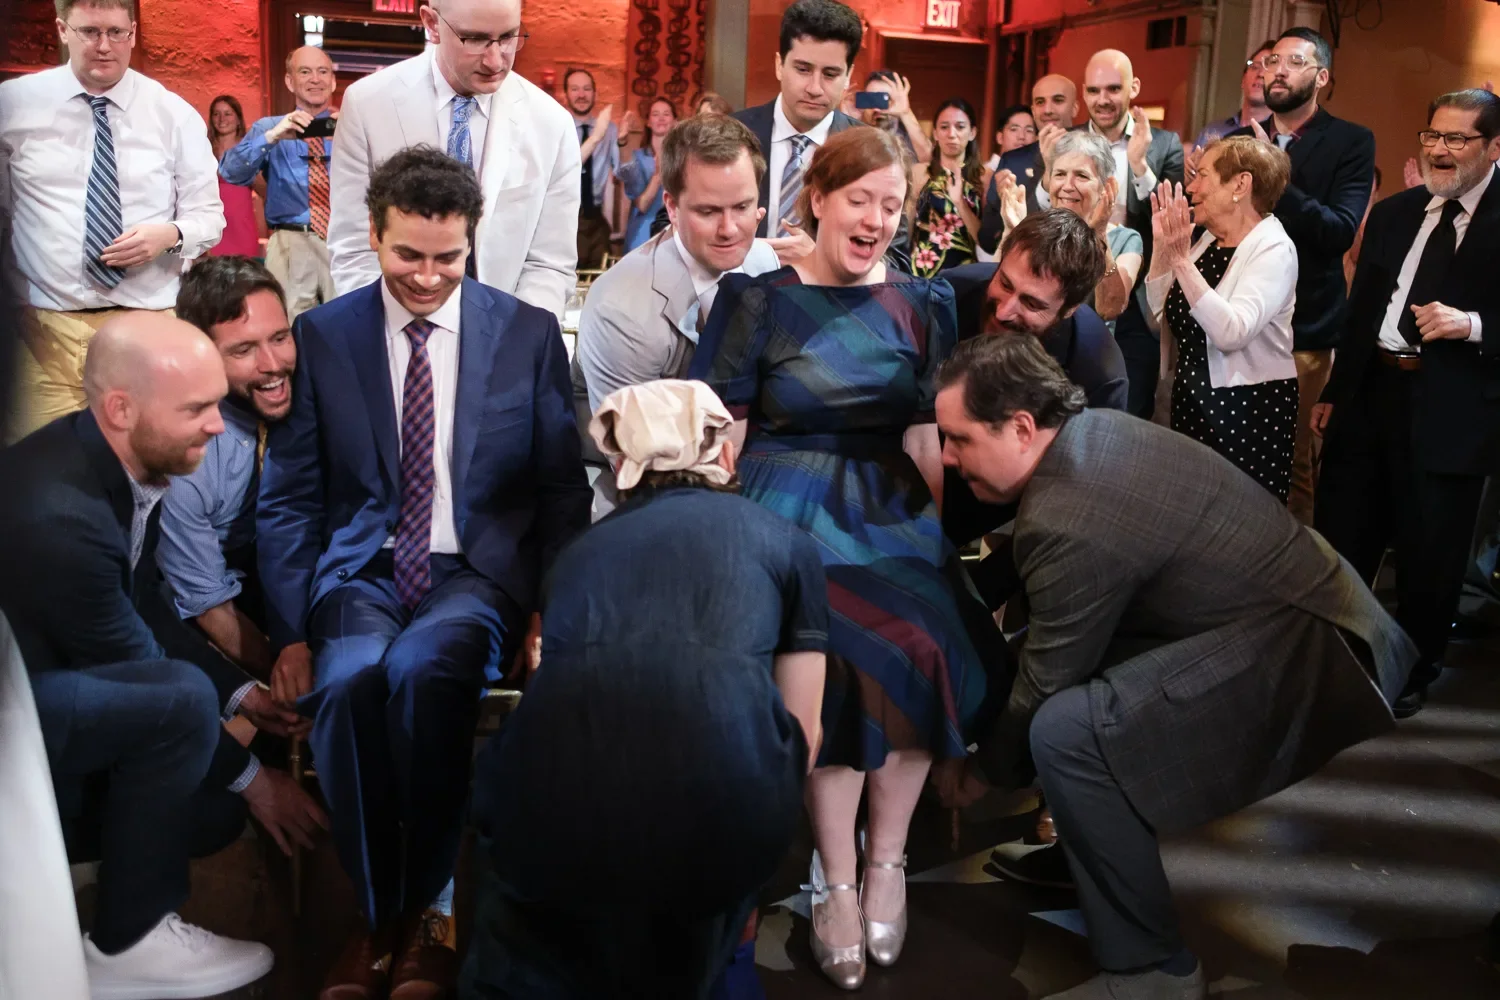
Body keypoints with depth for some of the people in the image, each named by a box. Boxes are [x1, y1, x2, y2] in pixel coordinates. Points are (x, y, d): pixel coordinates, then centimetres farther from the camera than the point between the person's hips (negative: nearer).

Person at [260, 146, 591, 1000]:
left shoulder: (529, 334, 5)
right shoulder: (322, 336, 7)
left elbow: (563, 490, 5)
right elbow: (289, 499, 5)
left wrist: (552, 611, -8)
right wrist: (292, 630, -6)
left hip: (479, 570, -1)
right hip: (361, 570, 1)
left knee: (422, 668, -33)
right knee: (348, 677, -31)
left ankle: (429, 912, -12)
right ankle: (379, 916, -9)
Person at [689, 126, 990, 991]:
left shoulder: (920, 306, 12)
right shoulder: (759, 298, 4)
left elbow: (925, 442, 9)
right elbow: (721, 434, 0)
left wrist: (947, 542, -4)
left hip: (890, 507, 3)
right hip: (787, 506, -3)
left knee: (928, 643, -25)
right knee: (850, 652, -28)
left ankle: (886, 860, -4)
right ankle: (837, 880, -10)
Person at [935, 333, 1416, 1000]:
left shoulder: (1068, 521, -25)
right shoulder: (1092, 428, 2)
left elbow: (1043, 687, -12)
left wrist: (985, 771, 4)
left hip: (1305, 655, -11)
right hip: (1301, 604, 11)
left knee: (1066, 731, -25)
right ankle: (1087, 845, 24)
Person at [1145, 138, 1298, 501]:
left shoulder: (1274, 249, -14)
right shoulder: (1207, 240, 8)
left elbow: (1231, 332, -28)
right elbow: (1158, 317, 7)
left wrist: (1180, 258, -28)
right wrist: (1163, 246, -3)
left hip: (1249, 410, -7)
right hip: (1192, 402, 7)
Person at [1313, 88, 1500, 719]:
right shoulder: (1393, 213, 10)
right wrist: (1334, 391, 15)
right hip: (1372, 392, 5)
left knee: (1428, 555, 8)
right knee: (1338, 537, 15)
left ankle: (1414, 672, 30)